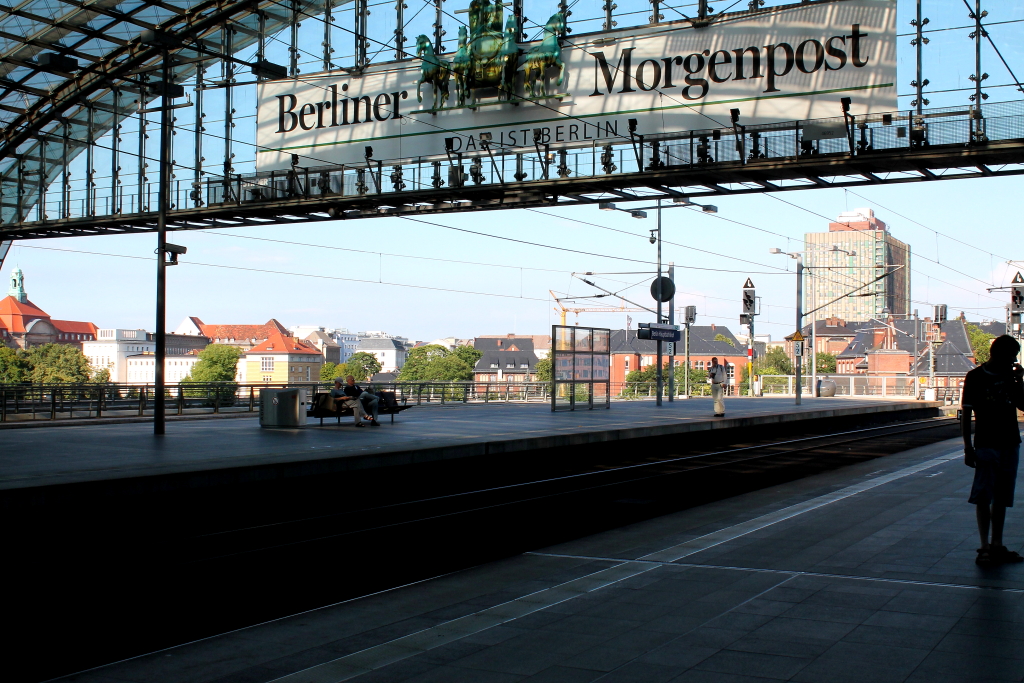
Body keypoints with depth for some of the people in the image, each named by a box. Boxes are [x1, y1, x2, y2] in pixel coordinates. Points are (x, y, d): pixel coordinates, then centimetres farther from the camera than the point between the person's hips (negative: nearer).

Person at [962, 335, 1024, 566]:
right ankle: (985, 547, -3)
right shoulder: (975, 377, -5)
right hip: (986, 445, -5)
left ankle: (997, 545, 16)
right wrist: (968, 447, -11)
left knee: (1002, 497, 9)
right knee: (984, 497, -6)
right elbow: (966, 413, -6)